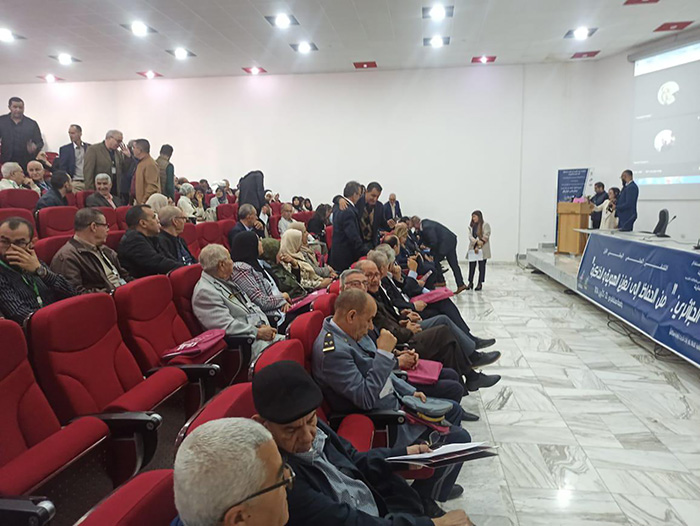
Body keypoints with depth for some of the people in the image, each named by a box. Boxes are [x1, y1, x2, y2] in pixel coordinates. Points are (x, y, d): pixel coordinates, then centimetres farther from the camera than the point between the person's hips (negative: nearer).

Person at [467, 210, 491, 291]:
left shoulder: (485, 225, -2)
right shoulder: (472, 226, 14)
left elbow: (485, 237, -10)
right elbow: (470, 236, 1)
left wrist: (478, 247, -14)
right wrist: (476, 242, -19)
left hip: (482, 250, -4)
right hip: (472, 249, 5)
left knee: (481, 266, 2)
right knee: (471, 266, 4)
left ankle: (480, 283, 8)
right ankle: (470, 282, 13)